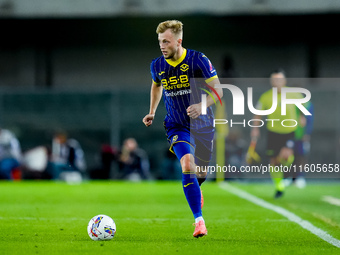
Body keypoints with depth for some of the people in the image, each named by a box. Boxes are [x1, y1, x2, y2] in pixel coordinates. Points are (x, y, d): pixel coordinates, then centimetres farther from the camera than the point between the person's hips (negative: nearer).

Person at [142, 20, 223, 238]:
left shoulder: (198, 60, -15)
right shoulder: (157, 65, -4)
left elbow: (218, 91, -13)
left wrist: (202, 105, -30)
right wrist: (152, 112, 15)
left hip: (203, 125, -1)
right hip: (177, 126, 1)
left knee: (201, 172, 13)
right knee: (187, 165, -23)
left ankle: (196, 189, 53)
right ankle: (199, 220, -19)